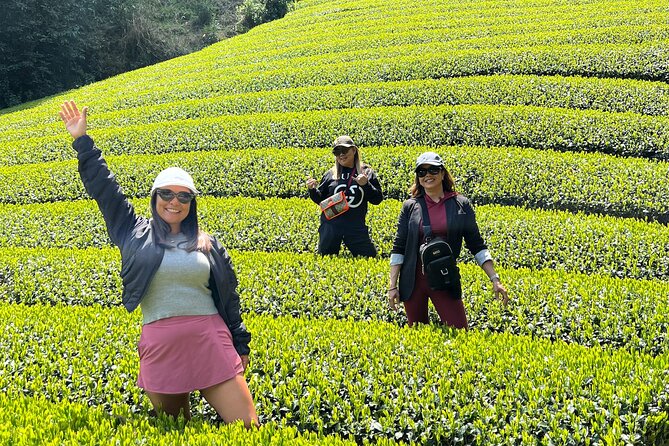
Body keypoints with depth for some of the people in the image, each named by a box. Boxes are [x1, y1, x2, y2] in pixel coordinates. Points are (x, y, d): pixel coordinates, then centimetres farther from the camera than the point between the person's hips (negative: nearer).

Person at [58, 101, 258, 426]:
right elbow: (104, 189, 7)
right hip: (160, 346, 0)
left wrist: (241, 345, 14)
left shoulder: (208, 245, 11)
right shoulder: (136, 235, 8)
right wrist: (82, 141, 5)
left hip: (211, 343, 1)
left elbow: (229, 298, 14)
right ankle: (180, 402, 39)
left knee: (248, 428, -6)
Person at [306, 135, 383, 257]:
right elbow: (320, 199, 11)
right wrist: (312, 190, -9)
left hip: (356, 228, -1)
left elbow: (377, 199, -1)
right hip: (330, 226, 1)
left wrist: (366, 185, -17)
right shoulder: (331, 174, 5)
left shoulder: (367, 173, 3)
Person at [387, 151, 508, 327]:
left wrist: (495, 279, -5)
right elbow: (398, 248, 2)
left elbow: (476, 245, 3)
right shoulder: (410, 206, 1)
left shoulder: (461, 205, 1)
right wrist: (392, 286, -4)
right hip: (413, 282, 0)